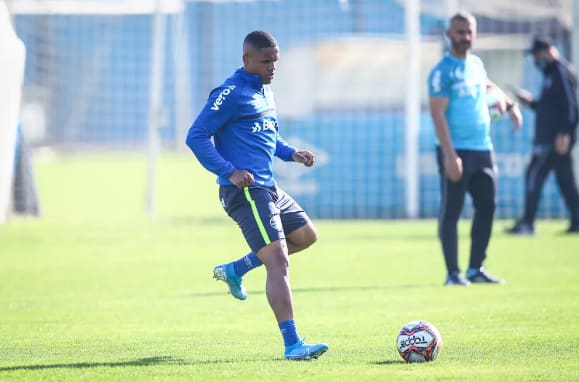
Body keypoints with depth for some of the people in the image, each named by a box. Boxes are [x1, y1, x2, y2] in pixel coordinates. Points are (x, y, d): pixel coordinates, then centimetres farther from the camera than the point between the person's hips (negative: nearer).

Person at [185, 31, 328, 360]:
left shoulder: (266, 92, 16)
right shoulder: (231, 93, -12)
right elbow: (196, 136, -14)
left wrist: (291, 153, 12)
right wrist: (229, 171, -21)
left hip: (268, 188, 10)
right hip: (246, 191, -10)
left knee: (306, 235, 21)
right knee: (278, 262, -16)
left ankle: (235, 270, 26)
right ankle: (292, 344, -18)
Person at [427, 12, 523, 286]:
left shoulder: (476, 64, 13)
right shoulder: (443, 71, -10)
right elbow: (438, 115, -16)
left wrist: (507, 102, 20)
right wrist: (450, 155, -22)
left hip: (483, 150, 8)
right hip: (456, 152, -8)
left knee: (487, 207, 8)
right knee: (451, 212, -3)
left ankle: (476, 269, 17)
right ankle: (453, 272, 1)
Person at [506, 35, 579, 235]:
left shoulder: (560, 72, -11)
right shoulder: (551, 73, 20)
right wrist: (531, 102, 15)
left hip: (555, 139, -10)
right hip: (547, 139, 10)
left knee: (534, 175, -9)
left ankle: (527, 224, -10)